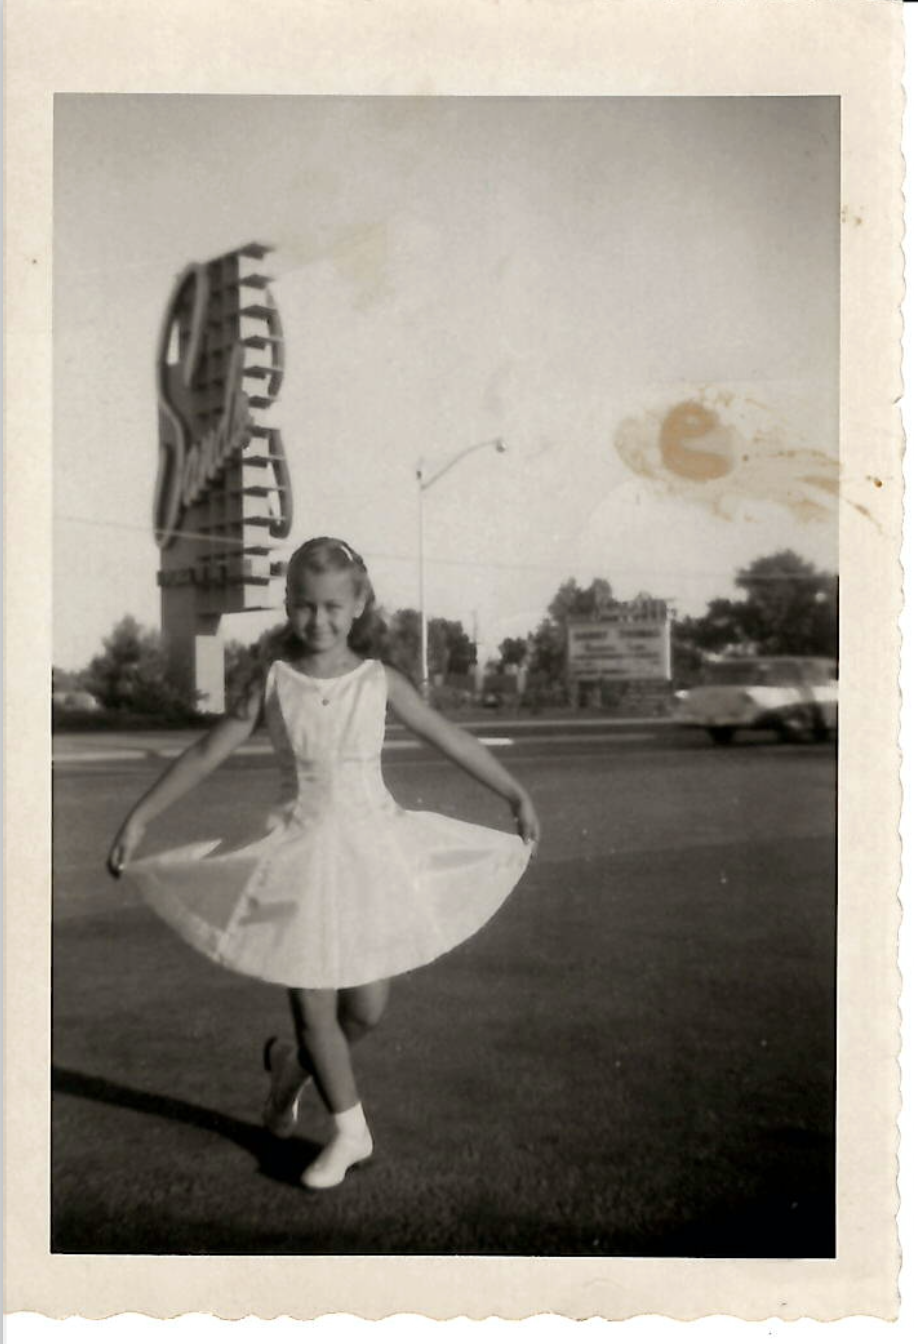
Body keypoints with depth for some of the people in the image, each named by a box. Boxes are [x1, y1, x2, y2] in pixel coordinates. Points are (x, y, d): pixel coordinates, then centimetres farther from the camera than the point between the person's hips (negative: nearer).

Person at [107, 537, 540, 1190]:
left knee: (366, 1008, 4)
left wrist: (518, 797, 4)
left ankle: (293, 1063, 36)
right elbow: (206, 754, 3)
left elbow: (453, 740, 2)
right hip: (300, 854, 0)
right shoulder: (273, 683, -3)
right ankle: (350, 1130, 23)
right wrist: (140, 817, 3)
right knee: (313, 1006, 1)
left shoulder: (379, 681, -4)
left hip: (370, 848, 1)